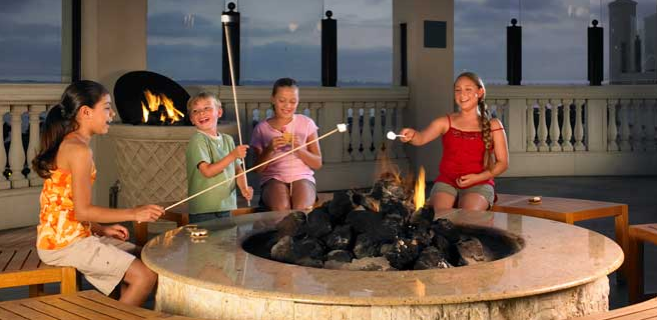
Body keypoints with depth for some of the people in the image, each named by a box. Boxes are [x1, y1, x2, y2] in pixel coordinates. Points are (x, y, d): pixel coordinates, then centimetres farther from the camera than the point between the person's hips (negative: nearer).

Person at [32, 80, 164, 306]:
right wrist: (133, 214, -15)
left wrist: (101, 229, 9)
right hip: (66, 243, -10)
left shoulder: (66, 144, 12)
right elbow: (82, 211, -21)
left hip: (58, 237, 10)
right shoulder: (79, 150, -17)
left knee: (140, 257, 17)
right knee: (146, 275, -11)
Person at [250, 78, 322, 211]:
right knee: (281, 208, -33)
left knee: (301, 209, -32)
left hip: (302, 177, 0)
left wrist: (299, 149, -13)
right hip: (273, 179, 0)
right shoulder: (262, 128, 7)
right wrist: (270, 150, -12)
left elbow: (317, 164, 5)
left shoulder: (306, 124, 7)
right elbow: (258, 168, 6)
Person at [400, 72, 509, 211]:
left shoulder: (493, 125, 5)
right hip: (446, 183, 1)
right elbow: (422, 138, -11)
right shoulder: (445, 122, 6)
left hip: (479, 185, -1)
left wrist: (478, 177, -8)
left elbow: (503, 162, 7)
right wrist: (411, 135, -35)